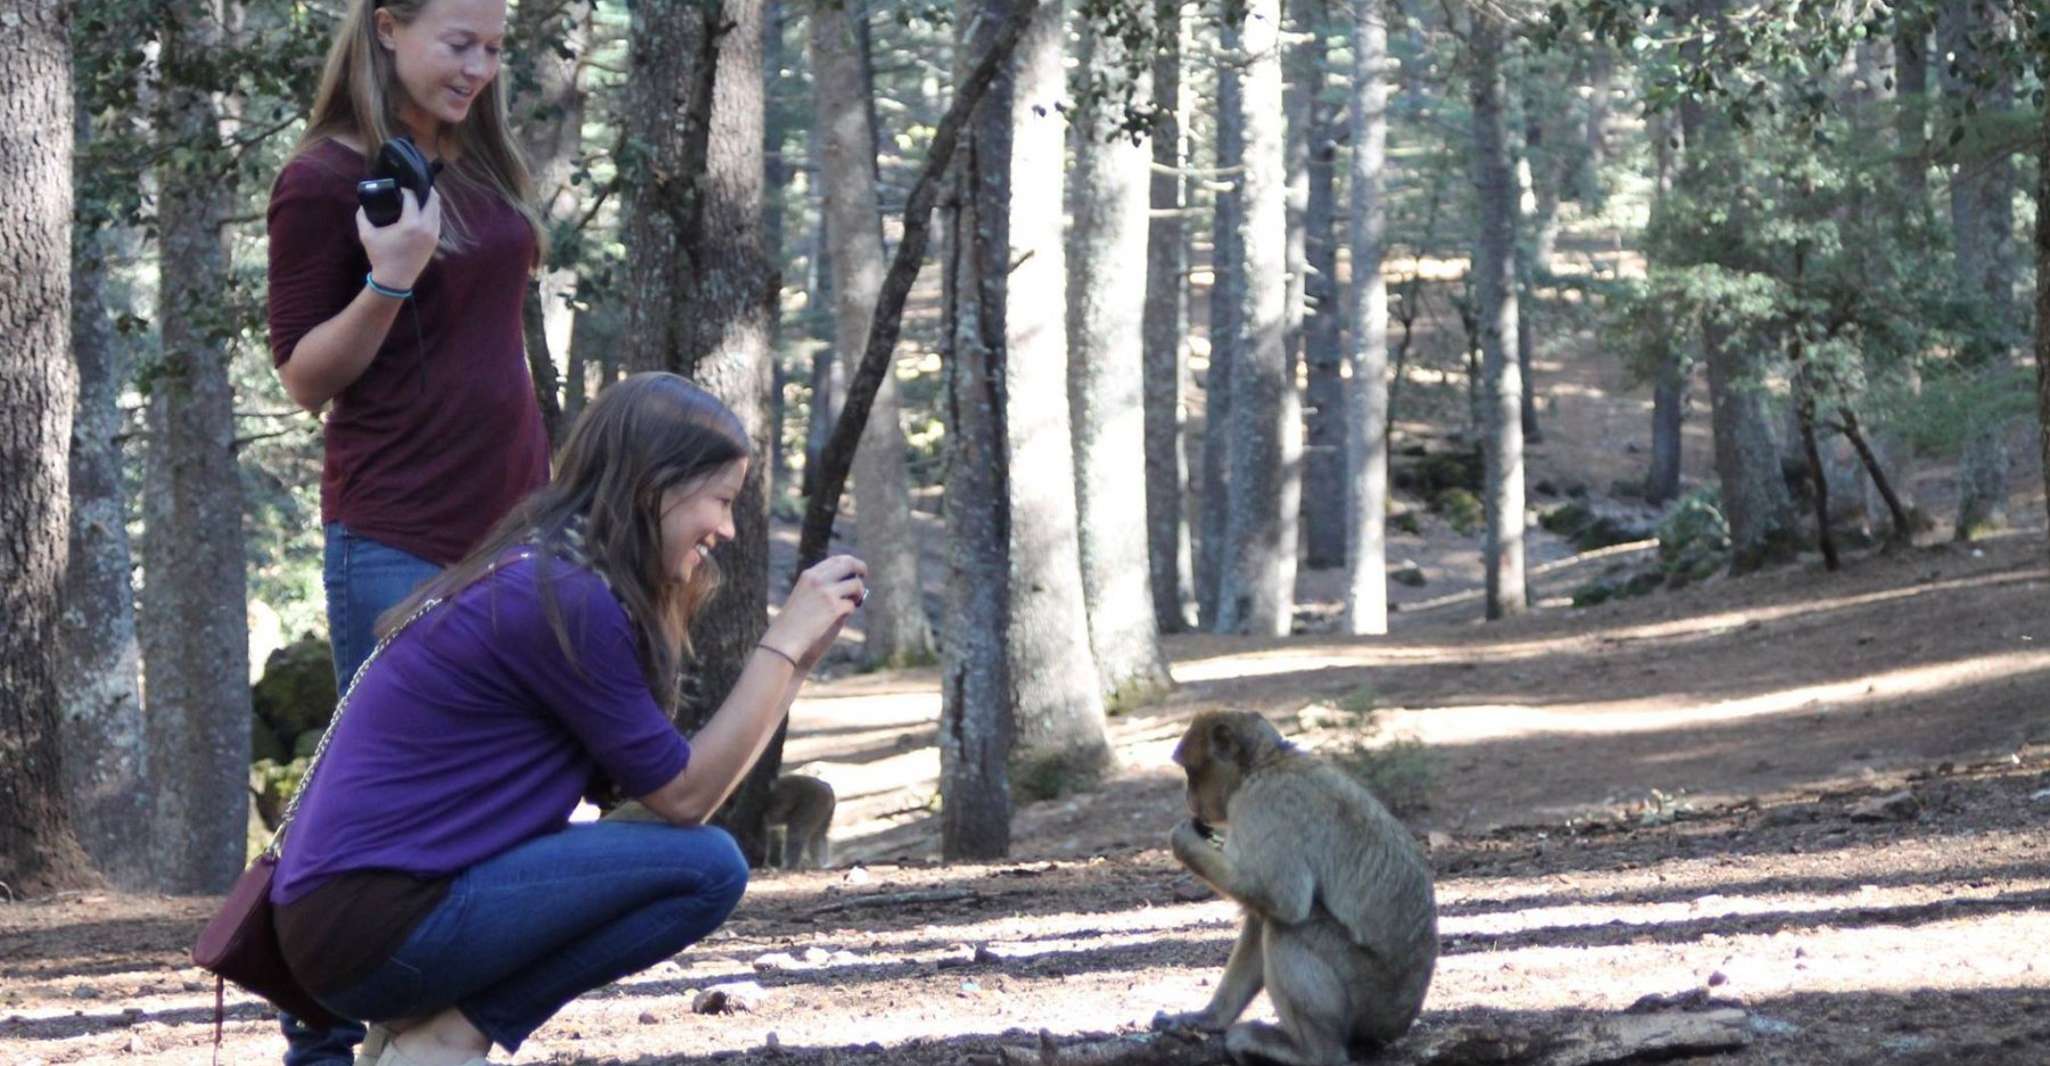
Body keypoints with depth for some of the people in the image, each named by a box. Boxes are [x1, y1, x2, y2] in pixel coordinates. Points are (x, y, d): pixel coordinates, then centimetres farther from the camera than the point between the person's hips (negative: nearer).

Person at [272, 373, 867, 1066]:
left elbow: (659, 771, 14)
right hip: (373, 927, -10)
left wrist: (796, 656, 11)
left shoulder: (539, 575, 14)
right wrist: (785, 643, -4)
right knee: (706, 867, -12)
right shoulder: (565, 599, -15)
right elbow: (684, 795, -9)